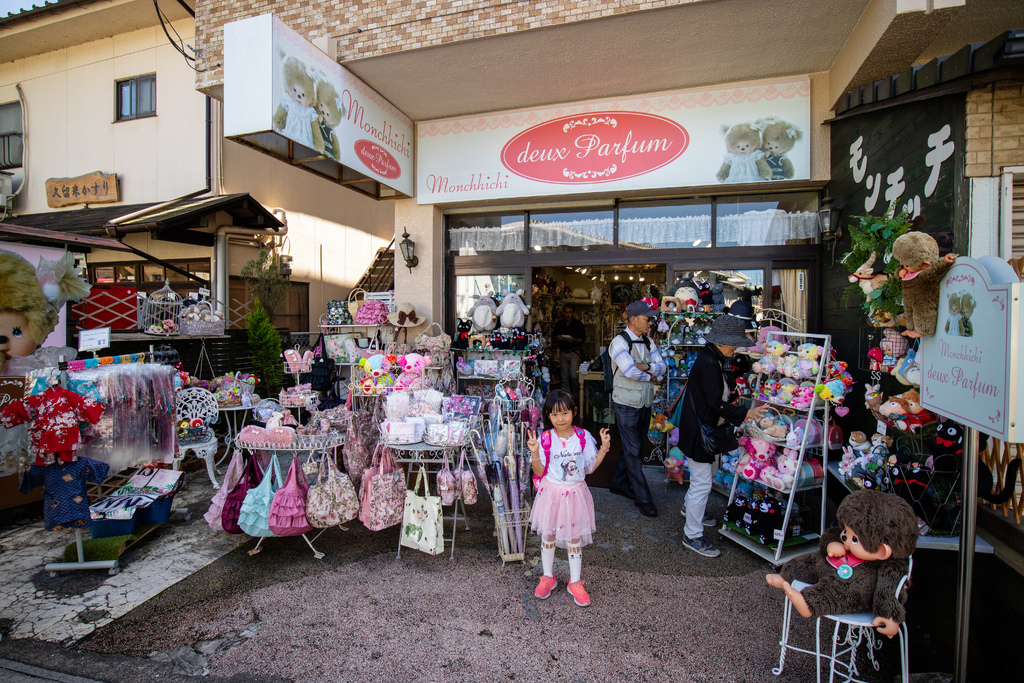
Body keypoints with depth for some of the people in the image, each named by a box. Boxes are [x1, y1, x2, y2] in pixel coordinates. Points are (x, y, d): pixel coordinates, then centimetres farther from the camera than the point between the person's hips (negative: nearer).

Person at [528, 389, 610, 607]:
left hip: (575, 494, 0)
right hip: (551, 494, 0)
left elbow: (590, 467, -1)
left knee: (574, 538, 13)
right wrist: (534, 453, -24)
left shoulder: (583, 437, -8)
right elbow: (539, 472, -8)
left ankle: (575, 583, 33)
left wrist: (604, 448, -12)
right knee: (548, 536, 15)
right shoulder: (545, 439, -12)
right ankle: (548, 577, 38)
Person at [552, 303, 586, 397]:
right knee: (564, 378, 7)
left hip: (574, 352, -3)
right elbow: (554, 336, 14)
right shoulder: (559, 324, 8)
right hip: (563, 352, 3)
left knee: (574, 376, -10)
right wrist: (558, 338, -8)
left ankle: (575, 395, 9)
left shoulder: (578, 324, 0)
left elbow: (583, 339, 0)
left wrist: (575, 340, -19)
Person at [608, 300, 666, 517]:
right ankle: (643, 498, 8)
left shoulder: (648, 342, 9)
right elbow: (629, 371, -24)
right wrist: (650, 376, -7)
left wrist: (647, 366, -17)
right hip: (627, 405, -7)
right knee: (633, 451, 0)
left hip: (645, 403, 7)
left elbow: (662, 367, 3)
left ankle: (619, 483, 32)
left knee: (633, 447, 16)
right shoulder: (620, 342, -14)